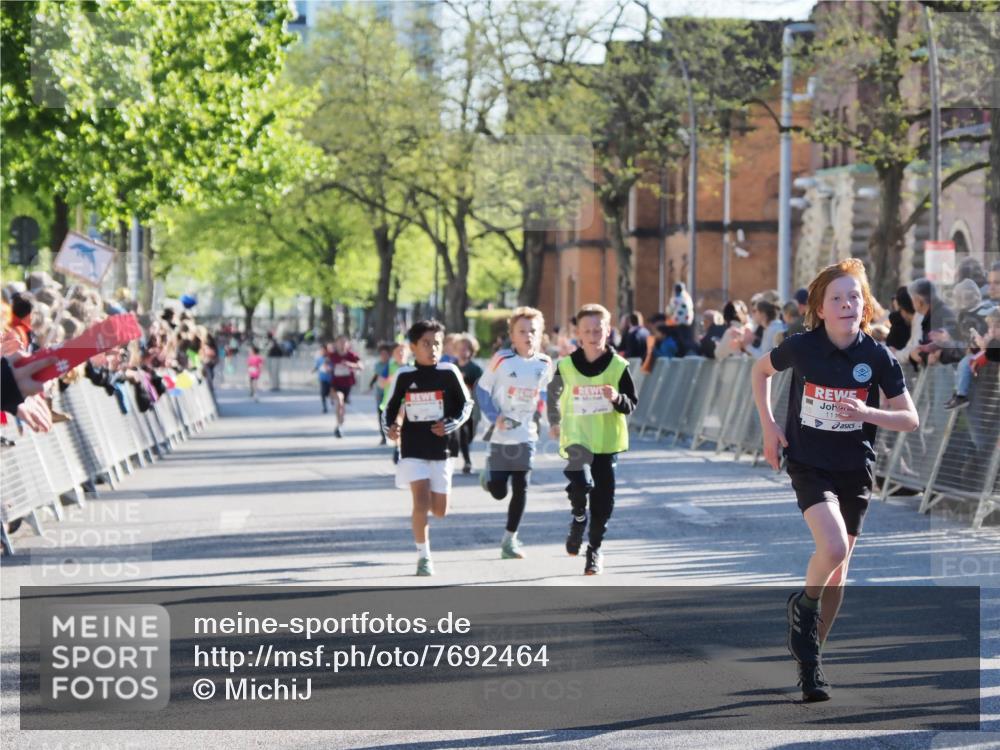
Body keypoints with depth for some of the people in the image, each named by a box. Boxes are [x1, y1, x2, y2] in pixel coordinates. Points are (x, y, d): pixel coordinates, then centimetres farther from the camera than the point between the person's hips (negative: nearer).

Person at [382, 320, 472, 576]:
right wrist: (390, 426, -9)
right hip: (412, 451, -1)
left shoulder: (449, 372, -4)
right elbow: (391, 406, 9)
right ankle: (423, 556, 0)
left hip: (440, 450, 1)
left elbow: (465, 404, 3)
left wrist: (451, 425, -12)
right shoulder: (404, 375, -3)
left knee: (440, 510, 6)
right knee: (421, 501, -15)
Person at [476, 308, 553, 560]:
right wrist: (494, 416, -16)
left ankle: (510, 539, 9)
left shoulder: (545, 364, -1)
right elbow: (482, 389, -6)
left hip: (526, 435, 2)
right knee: (498, 491, 3)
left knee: (521, 488, -3)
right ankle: (489, 471, 39)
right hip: (501, 434, -2)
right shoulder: (501, 360, -13)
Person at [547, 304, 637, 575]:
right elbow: (553, 393, 18)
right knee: (580, 482, -26)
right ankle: (578, 518, 7)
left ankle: (595, 549, 24)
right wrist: (554, 421, 22)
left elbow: (631, 405, -2)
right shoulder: (566, 365, -3)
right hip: (576, 438, -1)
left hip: (608, 441, 1)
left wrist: (617, 398, -22)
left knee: (603, 499, 5)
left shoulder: (618, 366, -5)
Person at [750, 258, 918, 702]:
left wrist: (867, 413, -23)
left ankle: (810, 656, 25)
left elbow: (910, 419, -5)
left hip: (855, 470, 2)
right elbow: (760, 370, 11)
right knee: (833, 547, -25)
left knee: (839, 568, 9)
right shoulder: (801, 347, -11)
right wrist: (768, 425, 1)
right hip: (808, 464, -2)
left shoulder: (878, 358, -9)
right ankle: (804, 606, 6)